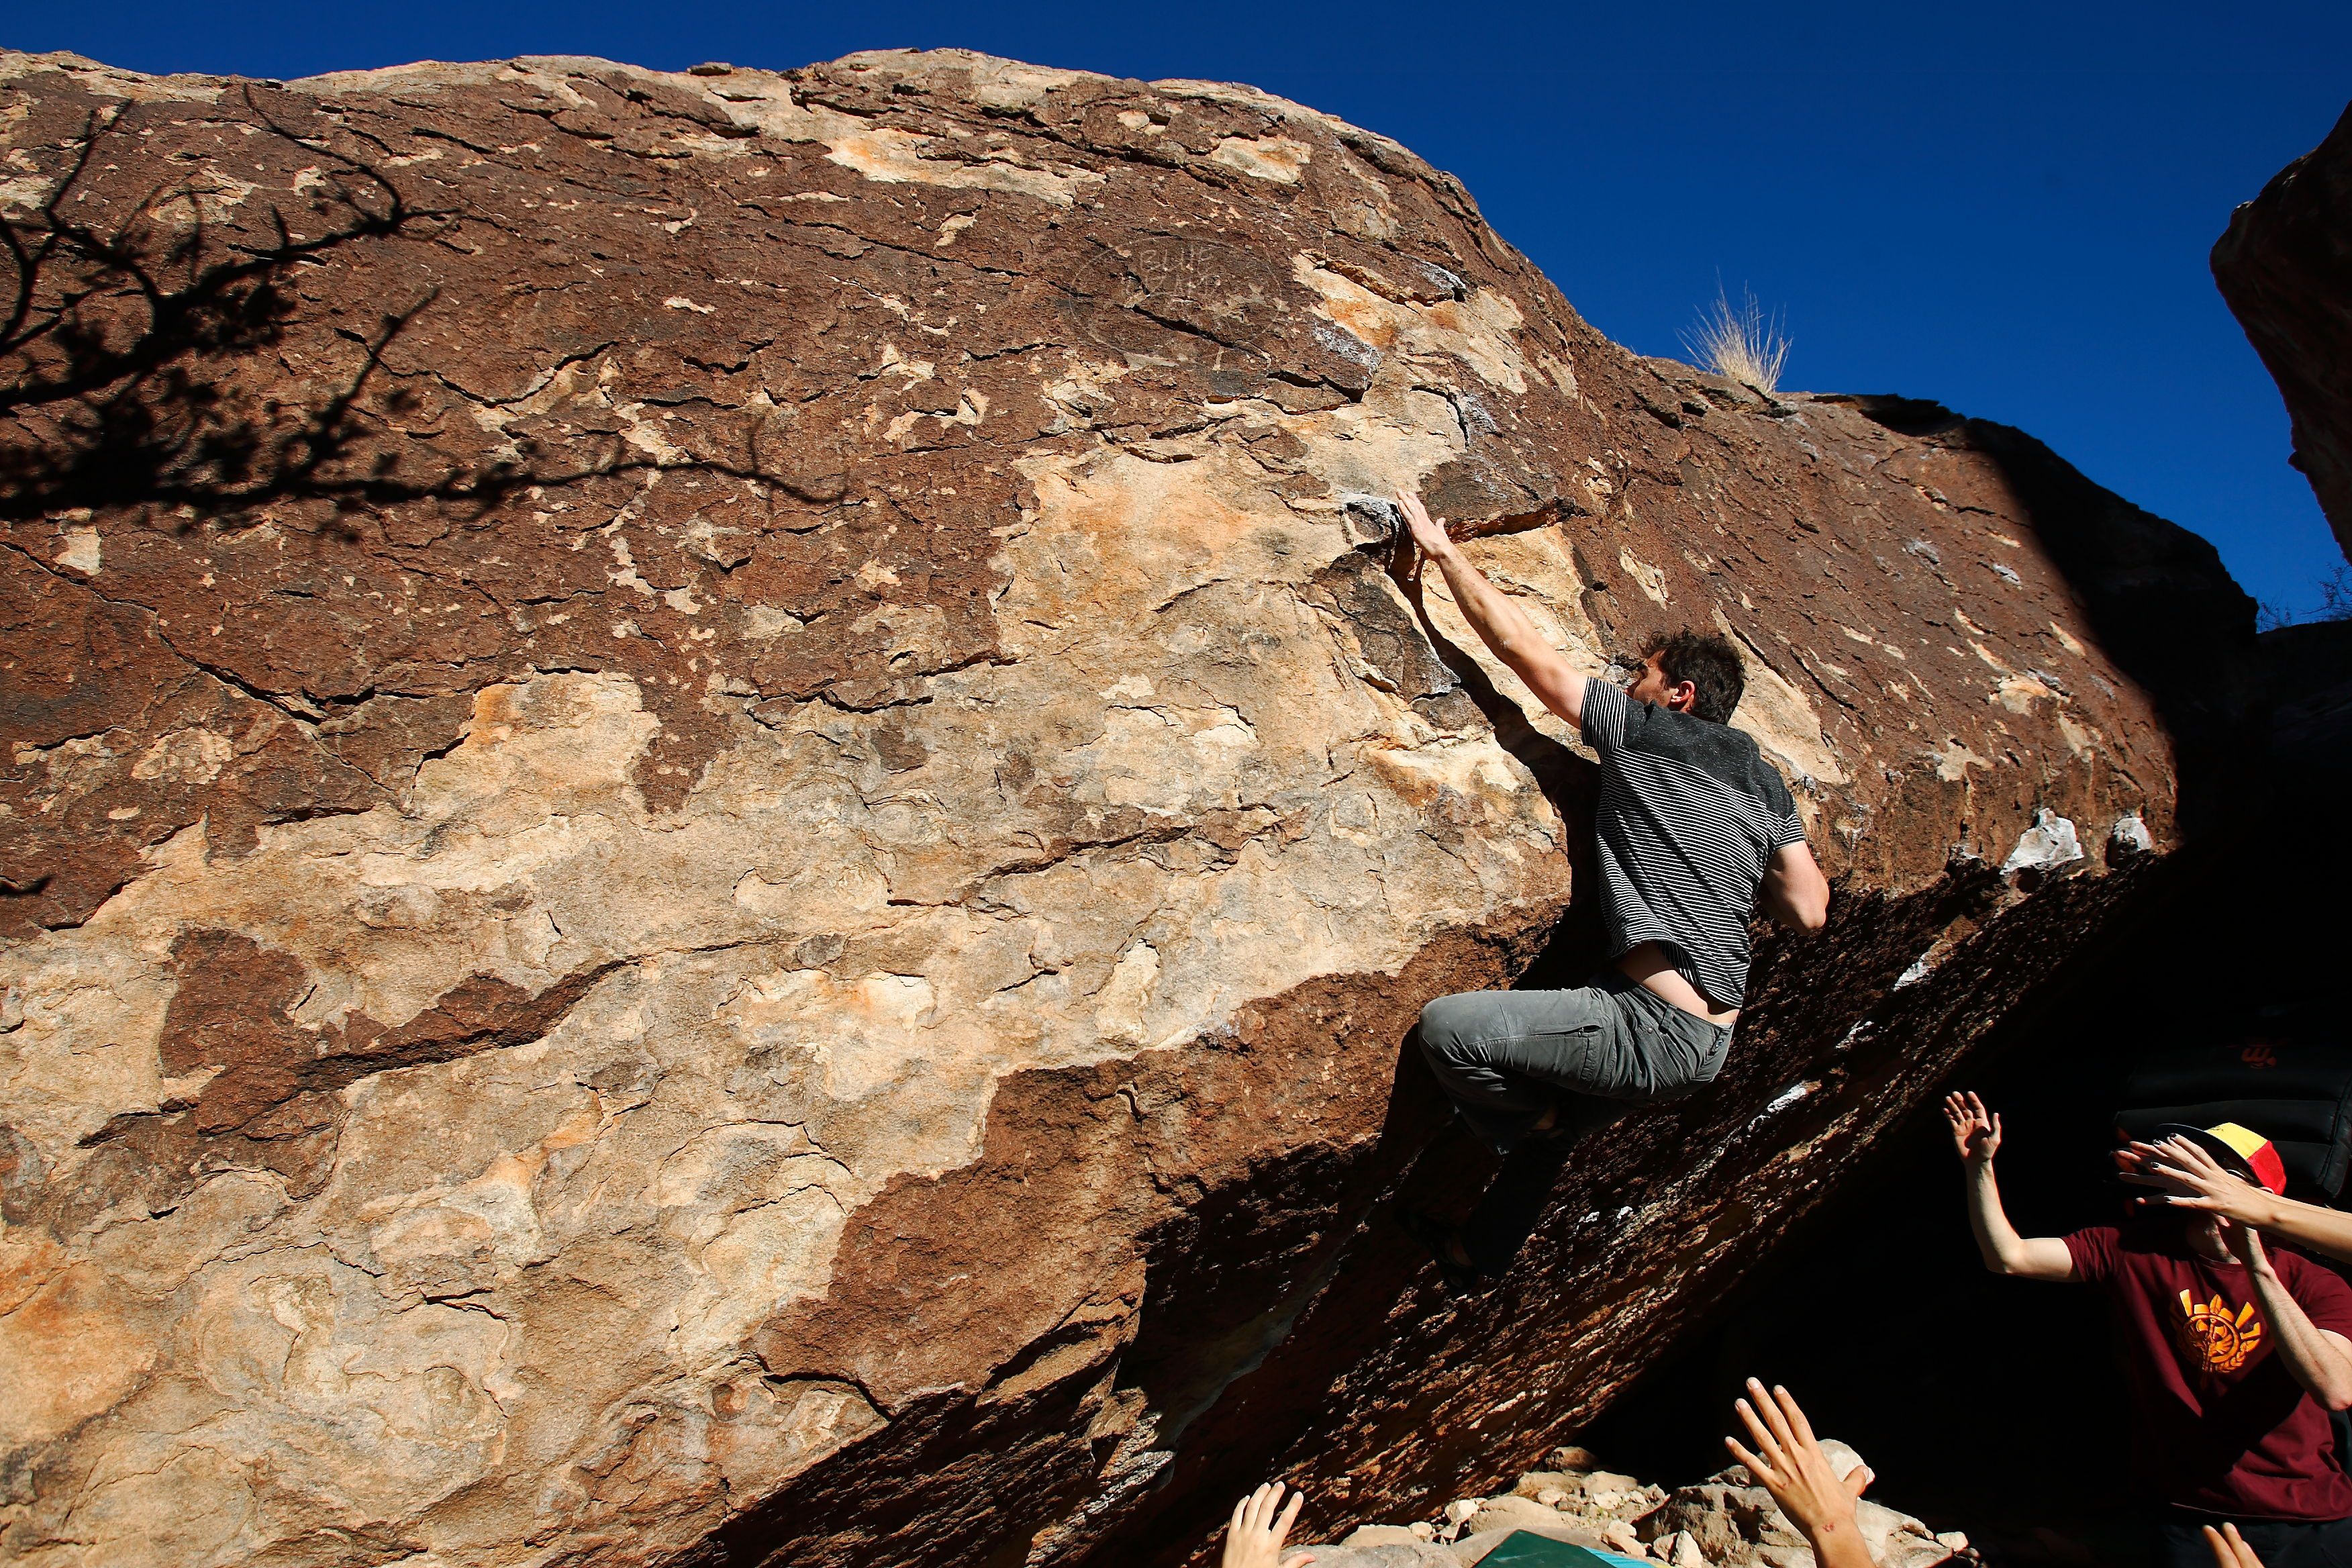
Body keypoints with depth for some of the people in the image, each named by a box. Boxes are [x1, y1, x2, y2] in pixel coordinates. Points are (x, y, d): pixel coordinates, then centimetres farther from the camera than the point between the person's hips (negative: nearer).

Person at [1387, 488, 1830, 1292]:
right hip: (1709, 1039, 9)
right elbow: (1808, 911, 9)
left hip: (1655, 1030, -9)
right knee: (1556, 1120, 30)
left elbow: (1520, 643, -4)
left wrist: (1443, 550, 6)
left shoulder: (1643, 730, -6)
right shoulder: (1764, 779, 12)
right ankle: (1478, 1256, 49)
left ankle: (1531, 1124, 9)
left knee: (1447, 1026, -18)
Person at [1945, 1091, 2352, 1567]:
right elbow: (2008, 1256, -9)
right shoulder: (2132, 1252, -3)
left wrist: (2257, 1267, -32)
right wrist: (1980, 1165, -20)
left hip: (2313, 1523, 0)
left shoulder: (2313, 1283, -8)